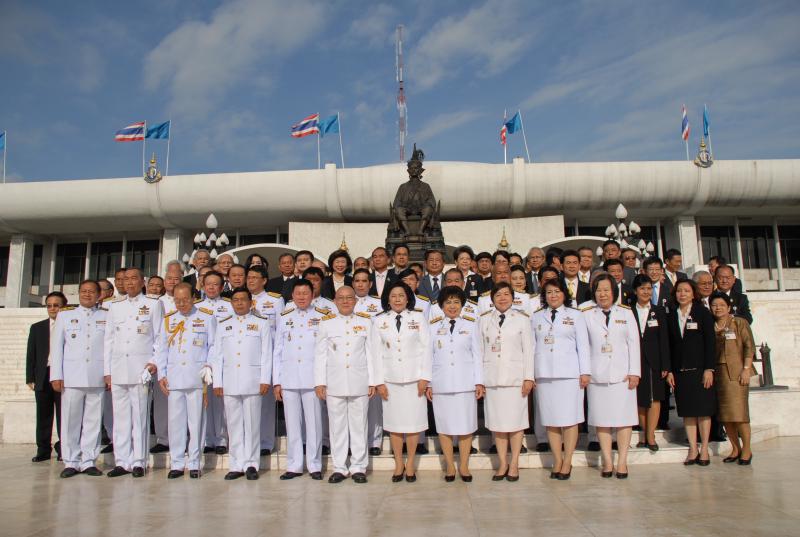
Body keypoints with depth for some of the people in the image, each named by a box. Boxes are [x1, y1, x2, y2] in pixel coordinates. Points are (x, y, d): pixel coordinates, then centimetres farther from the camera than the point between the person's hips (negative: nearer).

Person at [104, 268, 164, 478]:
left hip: (141, 367, -3)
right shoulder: (115, 306, 16)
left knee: (139, 415, -4)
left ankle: (138, 462, 3)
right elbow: (109, 339, 16)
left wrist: (155, 362, -7)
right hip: (118, 368, 4)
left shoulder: (153, 304, 7)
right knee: (121, 416, 5)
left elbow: (159, 336, 5)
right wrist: (107, 370, 10)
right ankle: (122, 462, 12)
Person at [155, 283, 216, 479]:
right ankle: (177, 464, 13)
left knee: (196, 421, 0)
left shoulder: (207, 317, 5)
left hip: (197, 377, -3)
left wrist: (208, 367, -8)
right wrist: (161, 375, 9)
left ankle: (194, 464, 9)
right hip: (174, 378, 3)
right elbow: (161, 349, 17)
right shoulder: (168, 319, 16)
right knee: (175, 421, 4)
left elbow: (214, 346, 4)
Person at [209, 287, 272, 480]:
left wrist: (265, 380, -5)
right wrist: (217, 382, 5)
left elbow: (266, 354, 2)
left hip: (252, 381, -2)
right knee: (234, 424, 5)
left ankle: (251, 464, 9)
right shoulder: (223, 325, 14)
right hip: (230, 382, 2)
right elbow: (217, 355, 12)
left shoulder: (262, 323, 7)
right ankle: (236, 465, 12)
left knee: (252, 424, 0)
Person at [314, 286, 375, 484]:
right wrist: (320, 382, 0)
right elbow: (320, 354, 6)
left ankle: (358, 467, 14)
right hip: (334, 383, 0)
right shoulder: (326, 323, 7)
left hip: (359, 382, 0)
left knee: (359, 425, 4)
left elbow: (370, 353, 6)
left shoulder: (365, 321, 8)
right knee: (337, 425, 5)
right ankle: (339, 468, 15)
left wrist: (372, 382, 2)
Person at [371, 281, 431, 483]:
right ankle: (398, 464, 19)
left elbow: (426, 348, 2)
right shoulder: (379, 321, 5)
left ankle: (410, 464, 16)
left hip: (414, 378, -1)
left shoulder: (418, 318, 3)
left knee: (413, 421, 2)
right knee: (394, 422, 5)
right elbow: (377, 353, 4)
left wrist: (424, 377, -5)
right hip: (390, 379, 1)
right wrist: (379, 381, -2)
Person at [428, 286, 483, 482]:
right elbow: (428, 356, 7)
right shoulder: (433, 326, 7)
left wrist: (479, 382, 0)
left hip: (465, 382, 0)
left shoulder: (472, 324, 7)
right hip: (441, 382, 1)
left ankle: (464, 465, 15)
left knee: (466, 425, 2)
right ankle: (449, 465, 16)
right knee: (444, 425, 4)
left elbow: (477, 354, 5)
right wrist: (427, 383, 2)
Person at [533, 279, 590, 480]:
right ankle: (557, 461, 12)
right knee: (550, 420, 3)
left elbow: (583, 344, 5)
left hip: (569, 373, -2)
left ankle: (567, 463, 8)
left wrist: (585, 372, -2)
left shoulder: (575, 315, 9)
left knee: (569, 419, -1)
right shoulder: (536, 317, 13)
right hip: (544, 374, 2)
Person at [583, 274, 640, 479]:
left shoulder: (626, 314, 10)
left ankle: (622, 462, 7)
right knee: (601, 419, 2)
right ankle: (607, 462, 10)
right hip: (597, 375, 0)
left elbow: (634, 343, 6)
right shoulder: (587, 315, 8)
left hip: (622, 374, 0)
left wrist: (634, 372, -2)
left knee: (623, 418, 0)